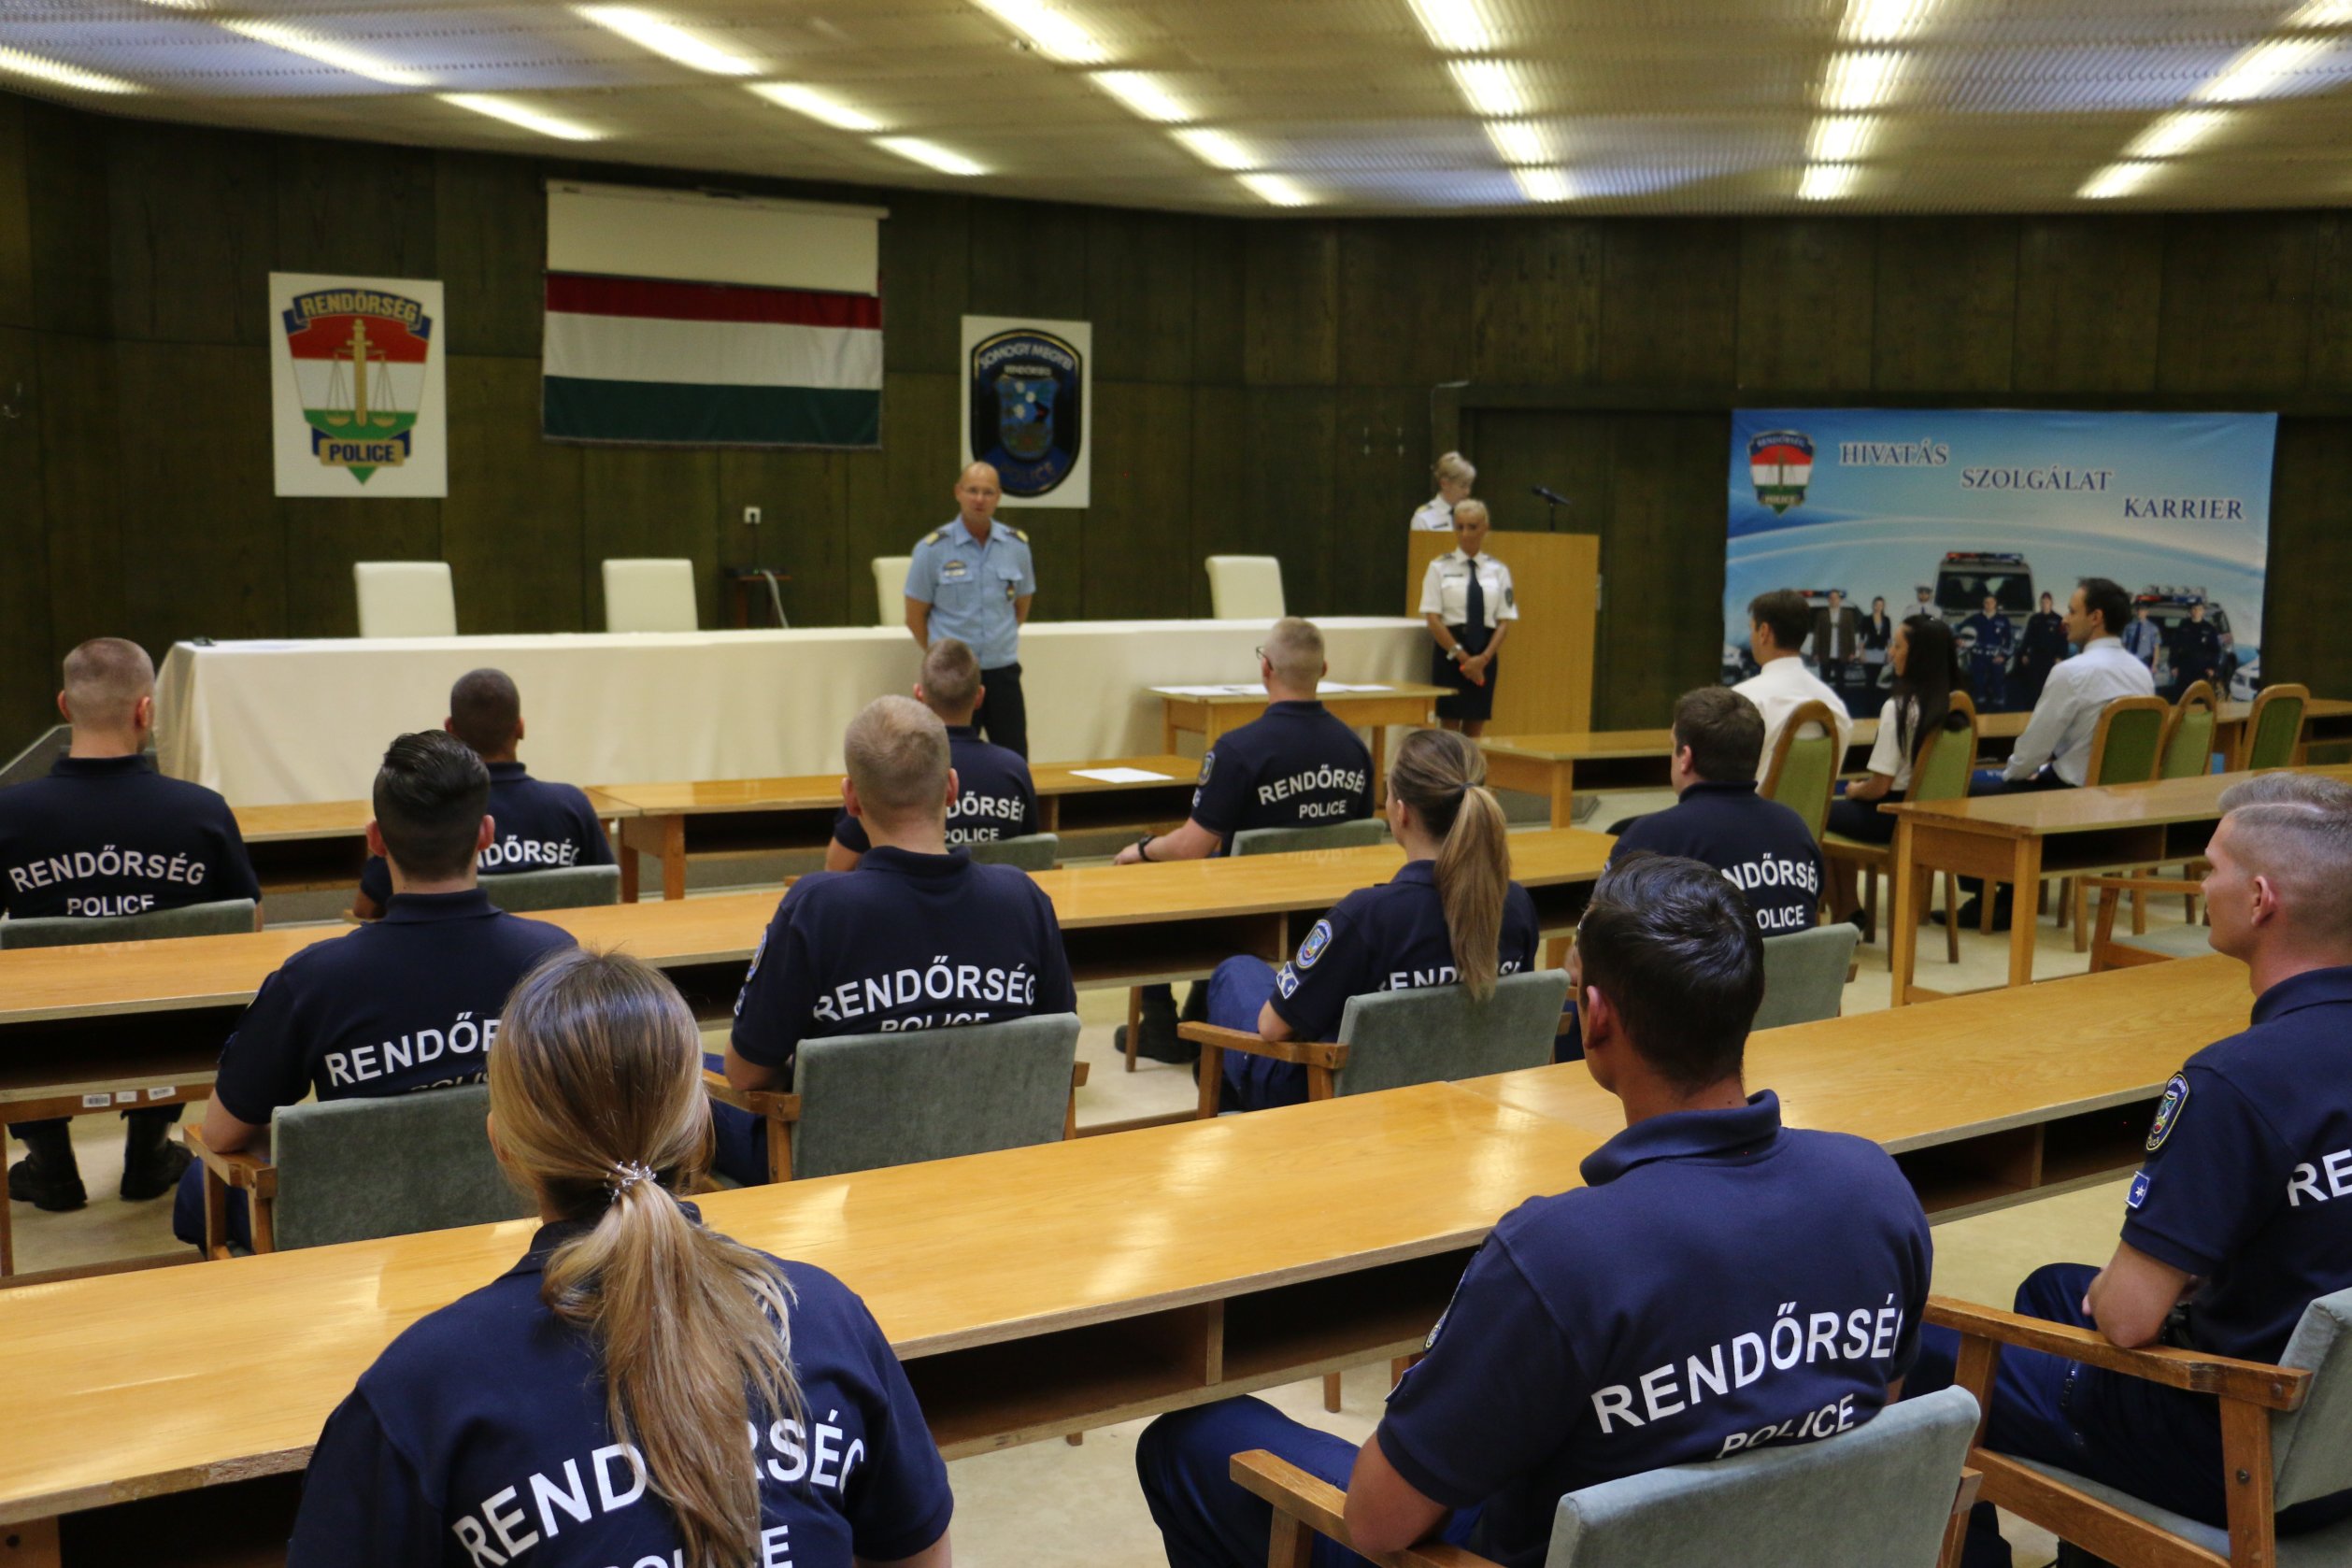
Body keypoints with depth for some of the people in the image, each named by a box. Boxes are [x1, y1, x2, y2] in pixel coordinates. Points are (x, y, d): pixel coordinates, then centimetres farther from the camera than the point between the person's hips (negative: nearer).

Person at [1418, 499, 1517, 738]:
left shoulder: (1498, 570, 6)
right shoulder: (1440, 567, 0)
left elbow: (1505, 620, 3)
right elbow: (1432, 617, -6)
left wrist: (1484, 657, -12)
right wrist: (1462, 655, -13)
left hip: (1485, 653, 2)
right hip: (1449, 649, -2)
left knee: (1475, 728, 5)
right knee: (1449, 724, -3)